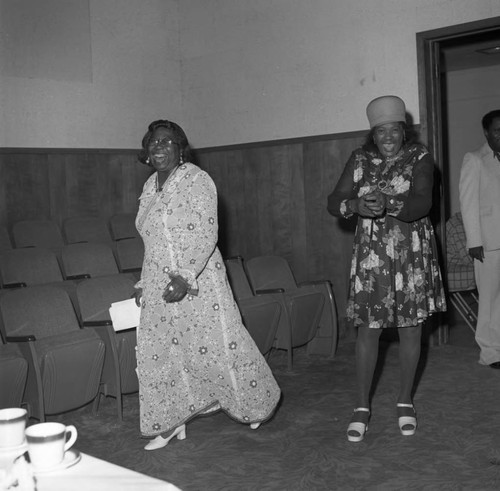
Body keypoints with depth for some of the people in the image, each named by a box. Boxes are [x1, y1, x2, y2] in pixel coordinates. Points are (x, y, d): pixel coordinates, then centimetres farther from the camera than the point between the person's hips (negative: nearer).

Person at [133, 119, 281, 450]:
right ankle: (172, 422, 20)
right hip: (159, 284, 7)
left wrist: (186, 276, -27)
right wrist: (144, 284, 19)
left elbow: (207, 233, -18)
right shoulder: (150, 187, 12)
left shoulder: (196, 180, -10)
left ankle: (256, 402, 23)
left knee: (216, 343, -1)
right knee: (157, 352, 6)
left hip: (197, 281, -7)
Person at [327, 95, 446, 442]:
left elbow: (422, 203, -18)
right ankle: (362, 407, 13)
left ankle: (405, 401, 25)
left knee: (411, 329, 6)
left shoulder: (420, 159, -2)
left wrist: (388, 204, -37)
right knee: (368, 330, 0)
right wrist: (357, 206, -27)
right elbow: (334, 202, -5)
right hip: (371, 257, 1)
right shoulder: (360, 160, 4)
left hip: (413, 255, -1)